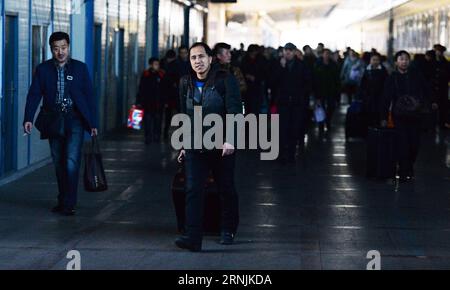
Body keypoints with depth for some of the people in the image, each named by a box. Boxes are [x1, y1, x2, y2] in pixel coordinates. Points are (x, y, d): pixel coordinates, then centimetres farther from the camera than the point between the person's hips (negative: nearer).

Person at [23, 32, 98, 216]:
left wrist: (93, 123, 0)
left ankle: (69, 203, -11)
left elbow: (89, 96, 4)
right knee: (59, 163, 8)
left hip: (74, 119, -2)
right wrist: (28, 119, -13)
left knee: (71, 161, -13)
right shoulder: (43, 69, 4)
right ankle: (63, 200, 19)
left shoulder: (80, 68, 3)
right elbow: (34, 95, 0)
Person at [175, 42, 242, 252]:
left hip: (221, 146, -3)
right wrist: (184, 144, 18)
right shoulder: (186, 83, 8)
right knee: (193, 190, -11)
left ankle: (228, 231, 31)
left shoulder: (225, 80, -7)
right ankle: (193, 238, -16)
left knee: (226, 189, 11)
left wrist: (230, 140, -25)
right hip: (195, 147, 3)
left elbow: (234, 111, -14)